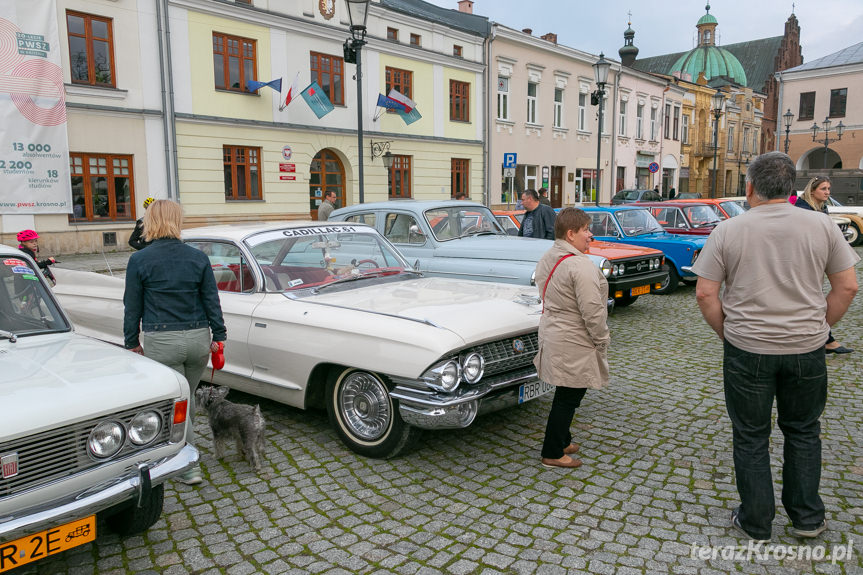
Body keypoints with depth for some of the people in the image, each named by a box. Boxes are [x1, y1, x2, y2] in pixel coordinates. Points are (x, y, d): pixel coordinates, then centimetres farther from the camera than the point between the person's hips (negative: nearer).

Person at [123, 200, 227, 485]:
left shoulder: (139, 260, -6)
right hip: (197, 338, 3)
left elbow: (133, 306, -1)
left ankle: (189, 466, 6)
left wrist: (133, 341, 10)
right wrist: (218, 335, 10)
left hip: (160, 341, -3)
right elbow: (212, 300, 3)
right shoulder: (198, 257, 0)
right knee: (187, 397, 21)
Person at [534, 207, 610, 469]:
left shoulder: (547, 259, 7)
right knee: (568, 397, 2)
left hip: (551, 334, 9)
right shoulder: (580, 266, -22)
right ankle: (553, 453, 12)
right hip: (573, 344, -9)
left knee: (566, 395, 21)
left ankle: (562, 441, 34)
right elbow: (592, 311, -22)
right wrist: (601, 342, -10)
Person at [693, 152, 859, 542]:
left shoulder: (727, 231, -7)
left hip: (747, 351, -2)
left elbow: (705, 294, -9)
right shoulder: (821, 226, -2)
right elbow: (847, 287, 2)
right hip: (806, 350, 2)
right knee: (803, 432, 22)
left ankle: (755, 523, 24)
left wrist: (726, 333, 5)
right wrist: (819, 326, 12)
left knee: (751, 437, 12)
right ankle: (807, 518, 31)